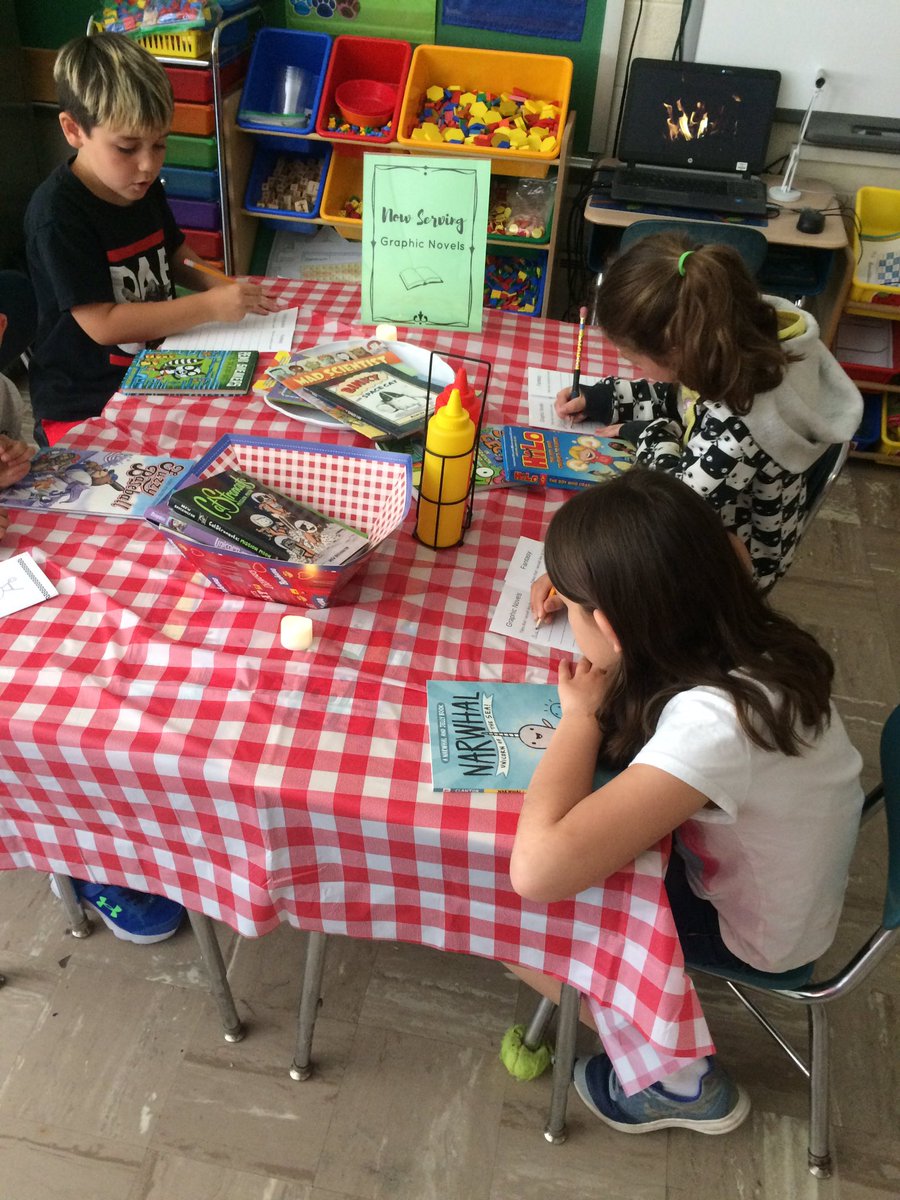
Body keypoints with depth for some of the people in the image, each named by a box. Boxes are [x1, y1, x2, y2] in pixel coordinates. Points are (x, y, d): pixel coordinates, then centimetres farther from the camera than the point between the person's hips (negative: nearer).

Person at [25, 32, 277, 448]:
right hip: (84, 409, -8)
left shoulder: (143, 187, 5)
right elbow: (103, 324, -23)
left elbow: (175, 251, 22)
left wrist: (219, 286, 0)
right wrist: (210, 306, -25)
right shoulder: (57, 214, -19)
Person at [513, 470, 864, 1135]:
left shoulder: (712, 724, -41)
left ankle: (683, 1081, 11)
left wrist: (581, 715, -30)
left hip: (750, 932, -7)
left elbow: (535, 869, -45)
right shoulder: (743, 638, -18)